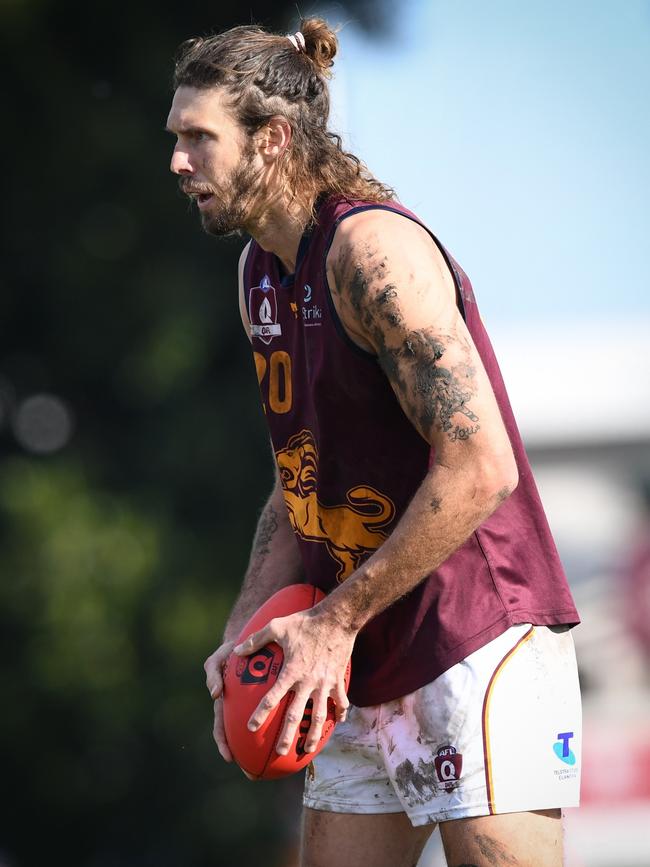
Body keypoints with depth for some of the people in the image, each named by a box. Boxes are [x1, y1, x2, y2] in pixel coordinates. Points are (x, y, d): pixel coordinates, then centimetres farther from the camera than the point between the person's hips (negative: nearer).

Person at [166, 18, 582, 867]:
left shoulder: (372, 247, -17)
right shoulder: (260, 272, 13)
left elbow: (479, 468, -24)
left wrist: (337, 621, -19)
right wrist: (248, 629, 4)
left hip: (481, 645, -9)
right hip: (370, 670, 9)